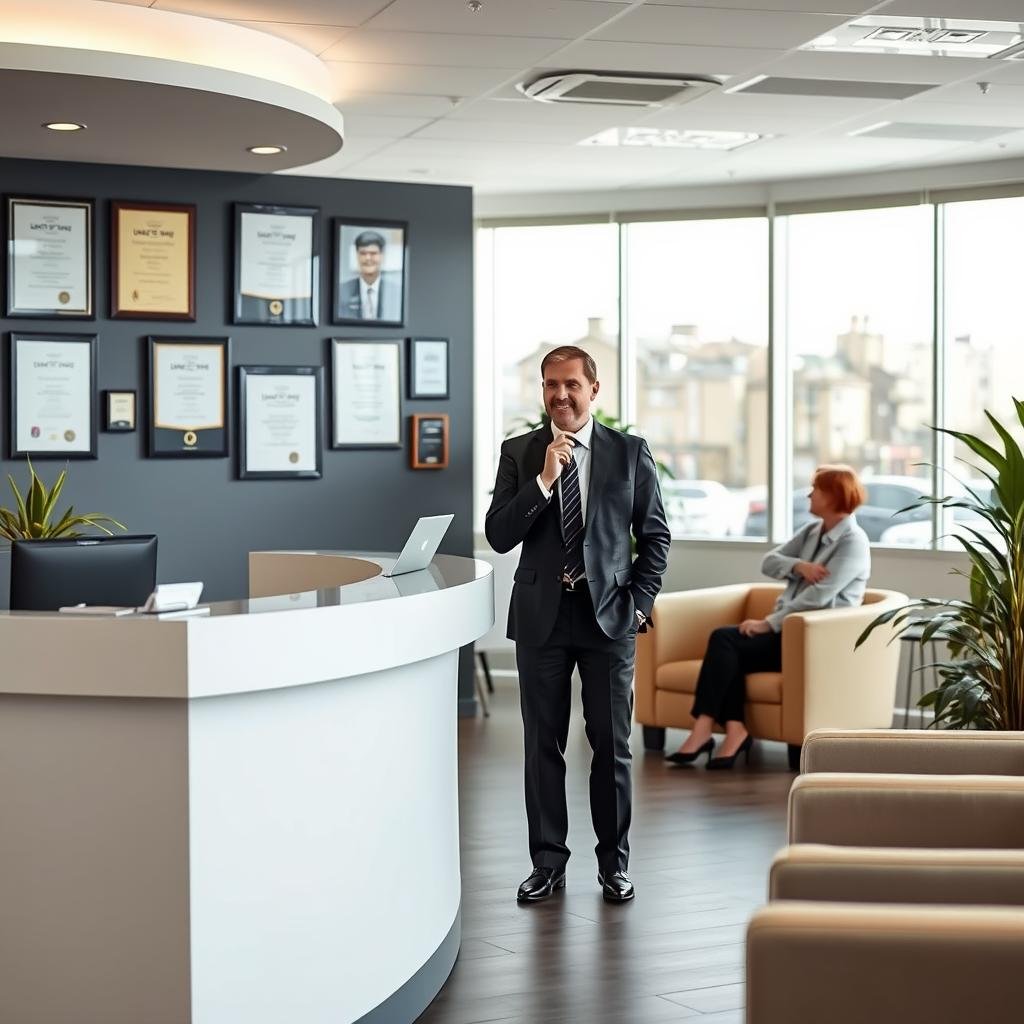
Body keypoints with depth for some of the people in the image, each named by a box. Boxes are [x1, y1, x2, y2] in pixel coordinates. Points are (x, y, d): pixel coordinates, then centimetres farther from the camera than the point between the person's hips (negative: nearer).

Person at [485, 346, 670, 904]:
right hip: (541, 616, 1)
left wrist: (639, 601, -2)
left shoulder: (631, 452, 2)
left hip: (608, 614, -1)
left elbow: (655, 534, 7)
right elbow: (499, 535, -5)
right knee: (543, 744, 7)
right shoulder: (518, 453, 3)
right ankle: (547, 862, 17)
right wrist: (543, 480, -16)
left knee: (612, 746, 5)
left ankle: (614, 863, 17)